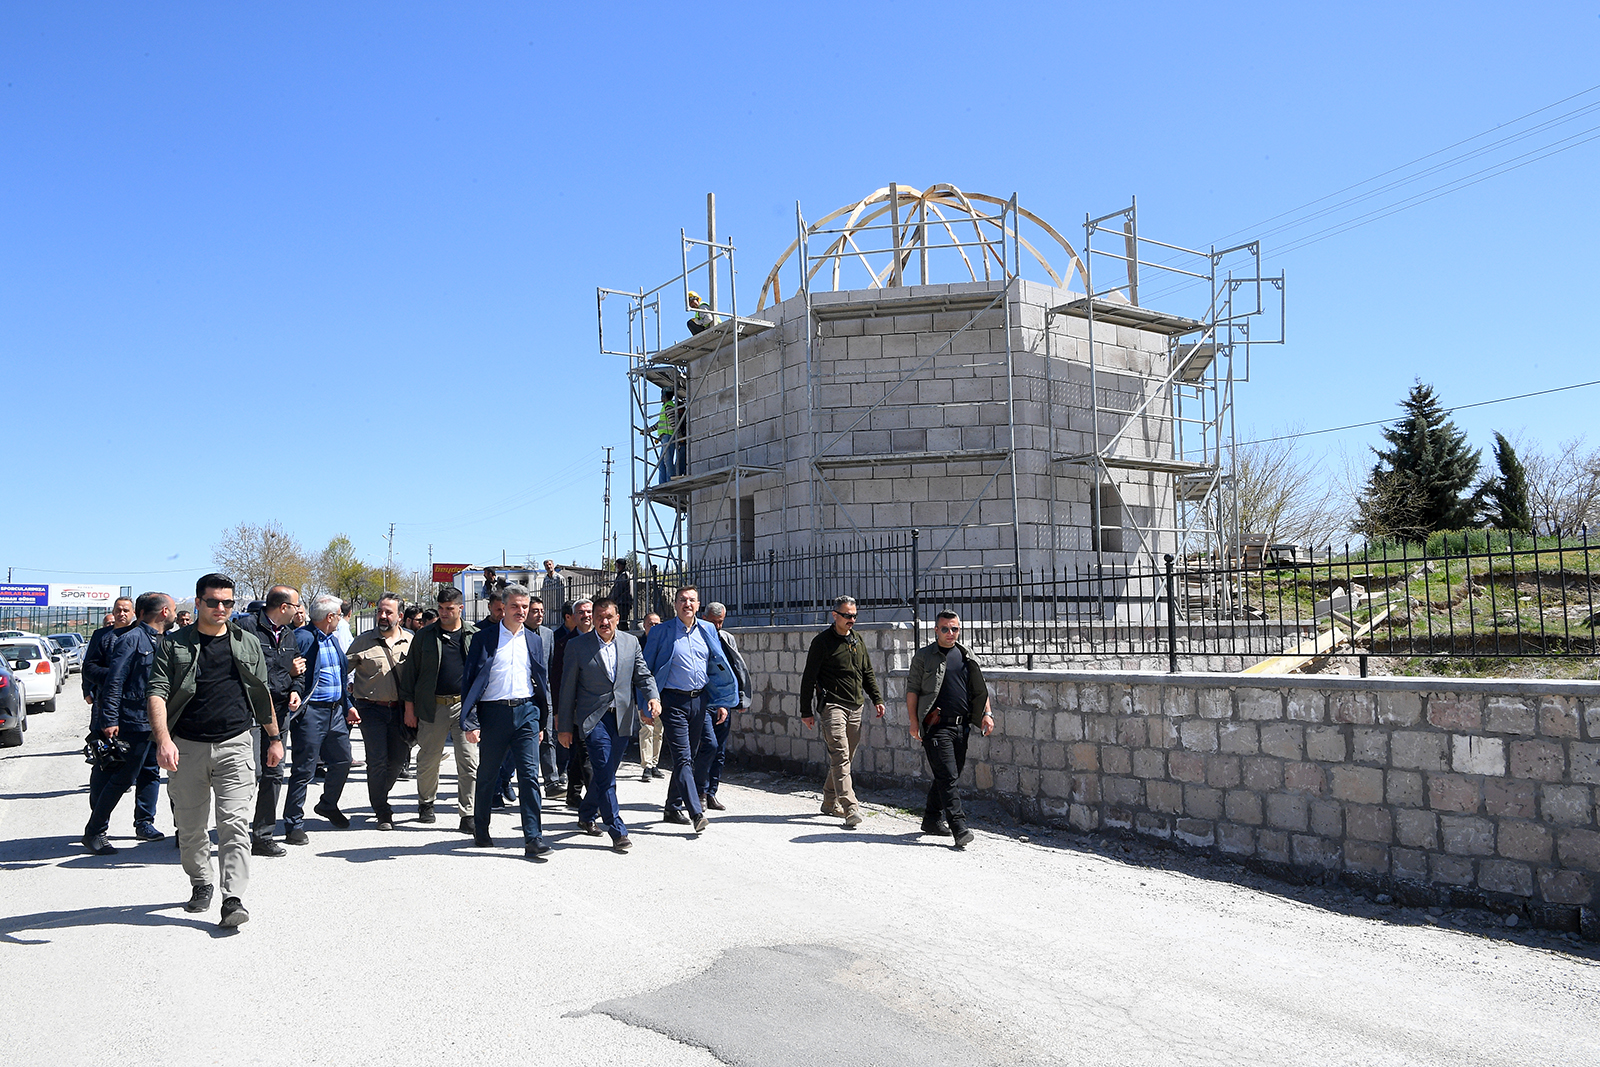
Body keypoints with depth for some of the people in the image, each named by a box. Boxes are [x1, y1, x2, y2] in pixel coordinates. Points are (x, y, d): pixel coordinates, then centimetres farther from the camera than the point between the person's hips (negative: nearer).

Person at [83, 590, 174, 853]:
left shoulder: (164, 640, 13)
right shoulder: (133, 639, -14)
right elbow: (114, 681, -18)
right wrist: (109, 720, -21)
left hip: (157, 721, 9)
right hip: (134, 721, -8)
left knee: (151, 773, 14)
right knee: (122, 778, -5)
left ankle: (144, 824, 25)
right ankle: (94, 831, 5)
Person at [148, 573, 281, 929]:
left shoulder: (248, 644, 10)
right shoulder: (174, 644, 2)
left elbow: (262, 694, 17)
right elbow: (157, 693, -8)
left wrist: (274, 737, 18)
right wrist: (163, 740, -23)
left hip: (235, 744, 0)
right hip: (187, 747, 0)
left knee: (234, 823, -9)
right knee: (190, 826, 11)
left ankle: (233, 899, -9)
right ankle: (200, 885, 33)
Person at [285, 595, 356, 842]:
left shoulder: (333, 638, 16)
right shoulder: (302, 638, -13)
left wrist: (348, 706, 20)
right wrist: (296, 705, -25)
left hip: (336, 711, 8)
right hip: (311, 712, -8)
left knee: (342, 761, 15)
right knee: (304, 769, -4)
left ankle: (328, 805, 38)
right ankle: (294, 825, 5)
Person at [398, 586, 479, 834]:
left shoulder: (474, 637, 6)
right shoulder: (424, 636, 5)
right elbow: (410, 672, 8)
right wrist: (409, 706, 3)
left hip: (465, 705, 0)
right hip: (432, 707, 0)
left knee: (469, 761, -7)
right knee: (428, 760, 9)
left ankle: (467, 814, 0)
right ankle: (426, 804, 33)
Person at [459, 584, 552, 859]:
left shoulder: (533, 640, 11)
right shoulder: (485, 638, 1)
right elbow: (472, 681, -1)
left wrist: (542, 723, 13)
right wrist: (470, 722, -9)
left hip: (526, 712, 2)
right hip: (493, 712, -2)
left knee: (530, 775, -6)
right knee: (486, 776, 10)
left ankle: (533, 839, -5)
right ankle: (481, 832, 28)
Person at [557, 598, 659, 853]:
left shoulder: (631, 642, 6)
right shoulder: (577, 645, -2)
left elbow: (643, 675, 10)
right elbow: (567, 688, 1)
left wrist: (653, 696, -11)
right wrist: (564, 726, 1)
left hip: (622, 717, 4)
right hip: (593, 718, -3)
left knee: (606, 772, 13)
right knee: (605, 775, -11)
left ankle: (587, 816, 35)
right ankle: (618, 832, -7)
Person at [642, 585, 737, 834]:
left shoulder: (707, 630, 9)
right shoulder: (661, 632, -1)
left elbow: (719, 667, 14)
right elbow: (646, 670, 2)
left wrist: (721, 702, 10)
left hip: (700, 700, 4)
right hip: (674, 701, -4)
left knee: (690, 757, 11)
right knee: (683, 757, -10)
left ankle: (673, 808, 26)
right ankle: (697, 814, -13)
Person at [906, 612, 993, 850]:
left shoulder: (966, 657, 14)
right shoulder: (923, 657, 0)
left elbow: (980, 689, 18)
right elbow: (912, 689, -1)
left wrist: (986, 713, 6)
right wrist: (914, 722, -8)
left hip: (961, 725, 5)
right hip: (936, 725, -5)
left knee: (948, 776, 12)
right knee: (948, 776, -11)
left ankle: (932, 819, 26)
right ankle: (959, 828, -13)